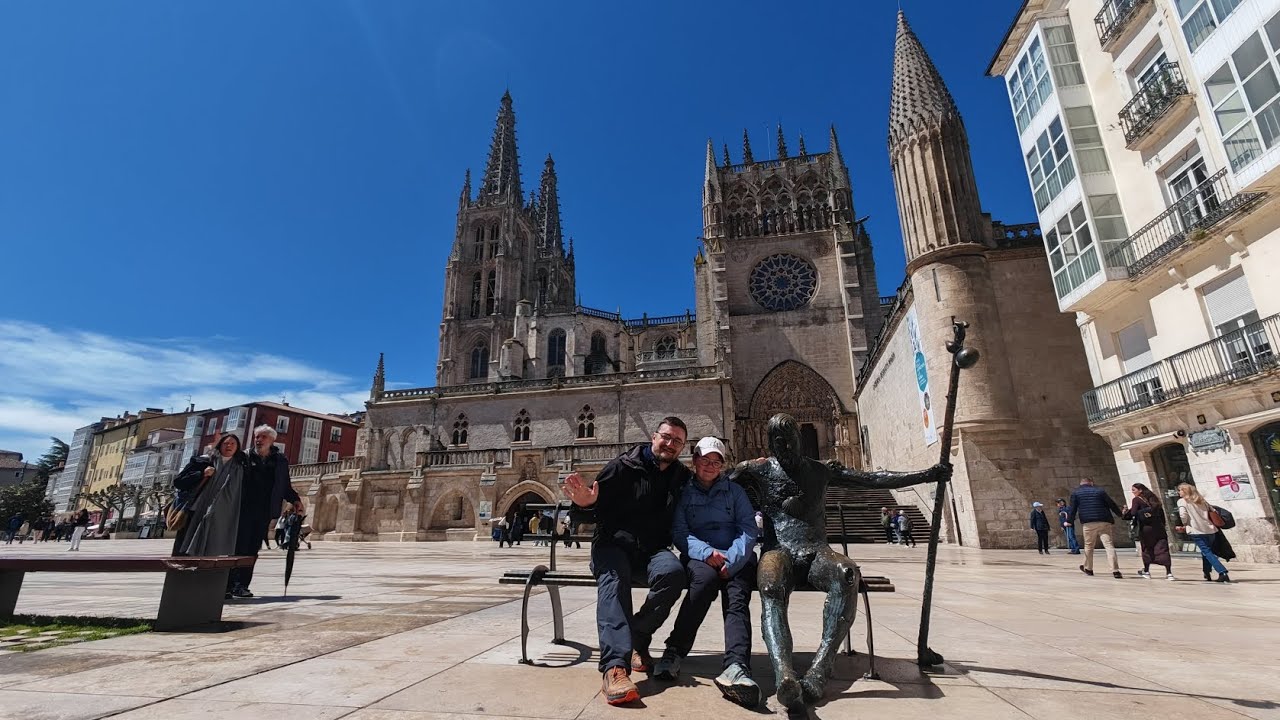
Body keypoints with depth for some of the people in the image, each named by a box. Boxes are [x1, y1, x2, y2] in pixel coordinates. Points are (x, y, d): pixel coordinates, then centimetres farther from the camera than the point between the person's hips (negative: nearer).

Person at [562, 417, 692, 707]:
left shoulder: (683, 477, 11)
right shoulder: (624, 466, -2)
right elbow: (596, 505, -5)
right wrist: (585, 503, -29)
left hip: (653, 549, 3)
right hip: (614, 544, -2)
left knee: (672, 571, -30)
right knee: (613, 579, -34)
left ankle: (637, 639, -13)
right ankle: (615, 666, -45)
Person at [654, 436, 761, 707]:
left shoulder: (735, 491, 15)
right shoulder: (683, 493, 13)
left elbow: (749, 530, 5)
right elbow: (679, 533, 2)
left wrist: (731, 560, -13)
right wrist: (706, 553, -17)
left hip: (735, 559, 1)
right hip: (698, 557, -1)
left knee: (737, 598, -29)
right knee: (706, 576, -34)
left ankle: (735, 668, -49)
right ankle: (675, 651, -28)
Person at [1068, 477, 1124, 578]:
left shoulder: (1075, 492, 10)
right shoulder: (1100, 490, 14)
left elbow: (1073, 508, 4)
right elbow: (1112, 504, 13)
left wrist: (1070, 521, 8)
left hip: (1088, 523, -1)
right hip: (1104, 522, 1)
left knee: (1089, 546, 11)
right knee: (1109, 545, -4)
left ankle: (1088, 569, 21)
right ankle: (1115, 571, -12)